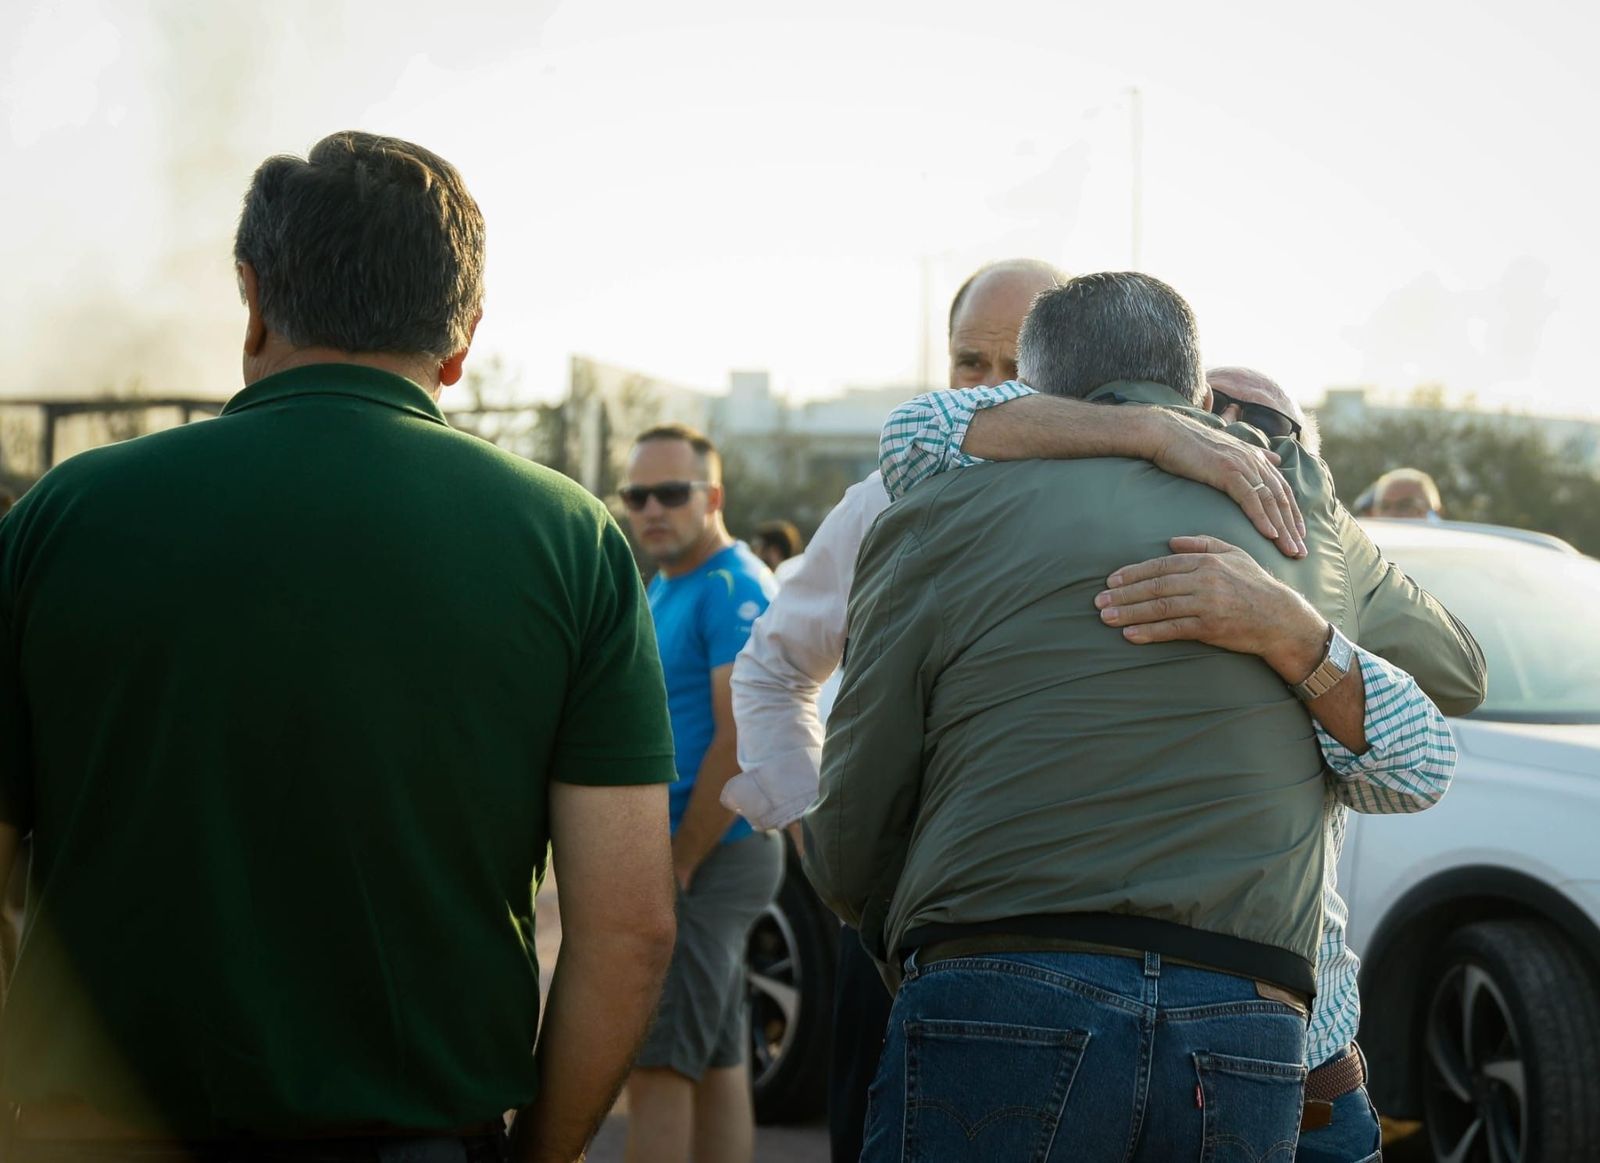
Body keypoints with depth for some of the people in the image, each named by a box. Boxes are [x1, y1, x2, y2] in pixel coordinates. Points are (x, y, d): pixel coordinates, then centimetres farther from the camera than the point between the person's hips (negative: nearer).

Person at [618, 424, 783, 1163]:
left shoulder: (733, 589, -13)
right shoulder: (660, 588, 16)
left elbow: (739, 742, -20)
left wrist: (679, 862, -17)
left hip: (712, 856, -10)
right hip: (690, 854, 10)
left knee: (658, 1064, -13)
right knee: (716, 1064, 12)